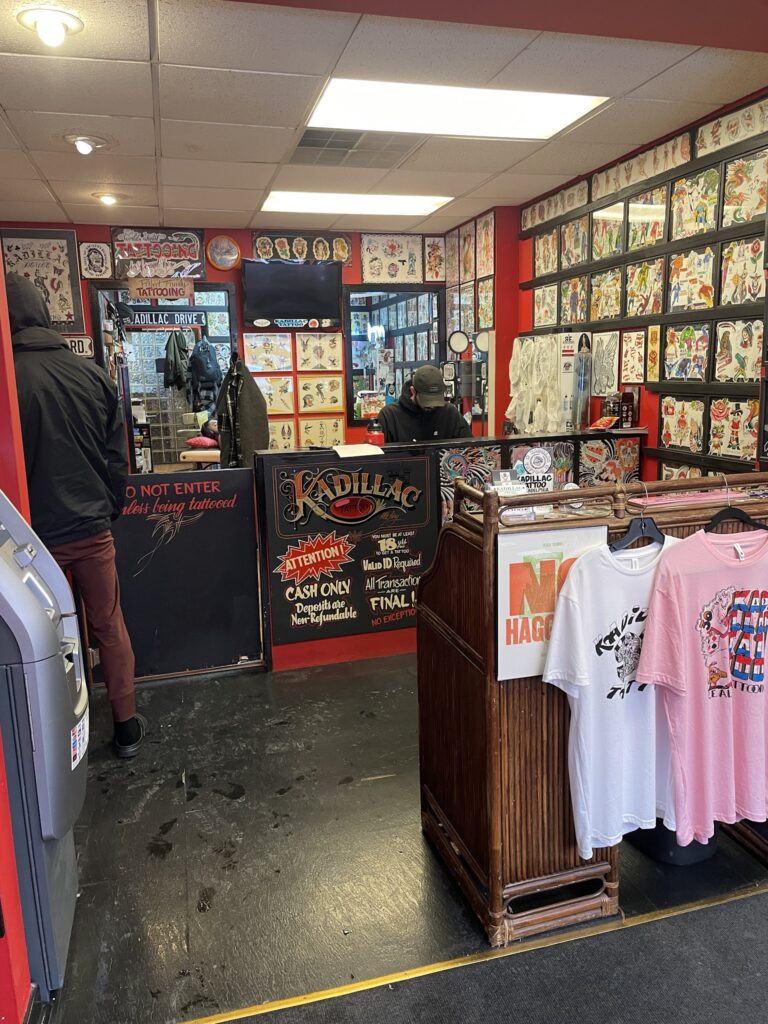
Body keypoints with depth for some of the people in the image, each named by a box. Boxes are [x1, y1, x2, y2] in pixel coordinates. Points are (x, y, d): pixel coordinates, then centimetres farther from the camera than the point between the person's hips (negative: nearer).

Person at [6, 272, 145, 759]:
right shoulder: (92, 373, -4)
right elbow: (118, 455, 3)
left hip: (35, 533, -2)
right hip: (92, 527, 3)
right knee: (110, 627, 14)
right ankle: (128, 726, 25)